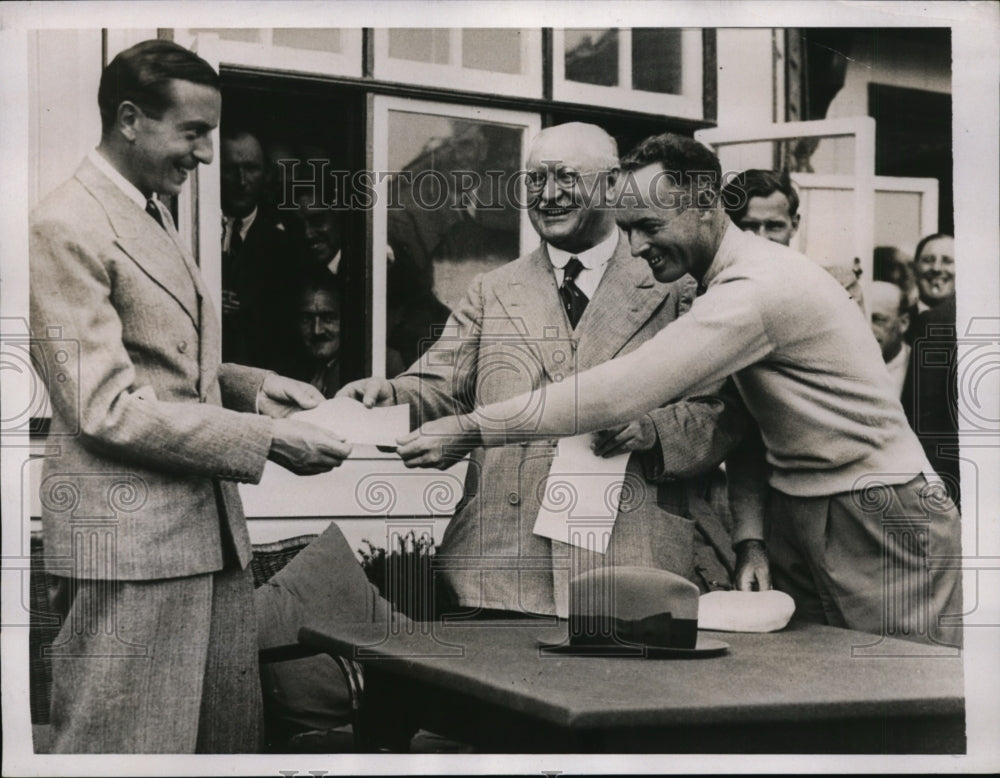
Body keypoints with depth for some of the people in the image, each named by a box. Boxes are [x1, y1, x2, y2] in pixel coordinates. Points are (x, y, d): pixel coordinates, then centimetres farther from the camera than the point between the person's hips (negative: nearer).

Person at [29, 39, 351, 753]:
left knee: (233, 735, 10)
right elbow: (108, 408, -17)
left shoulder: (156, 214, 19)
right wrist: (265, 439, -19)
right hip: (127, 540, -9)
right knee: (129, 748, -3)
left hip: (211, 528, 9)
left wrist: (251, 386, 6)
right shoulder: (65, 227, -12)